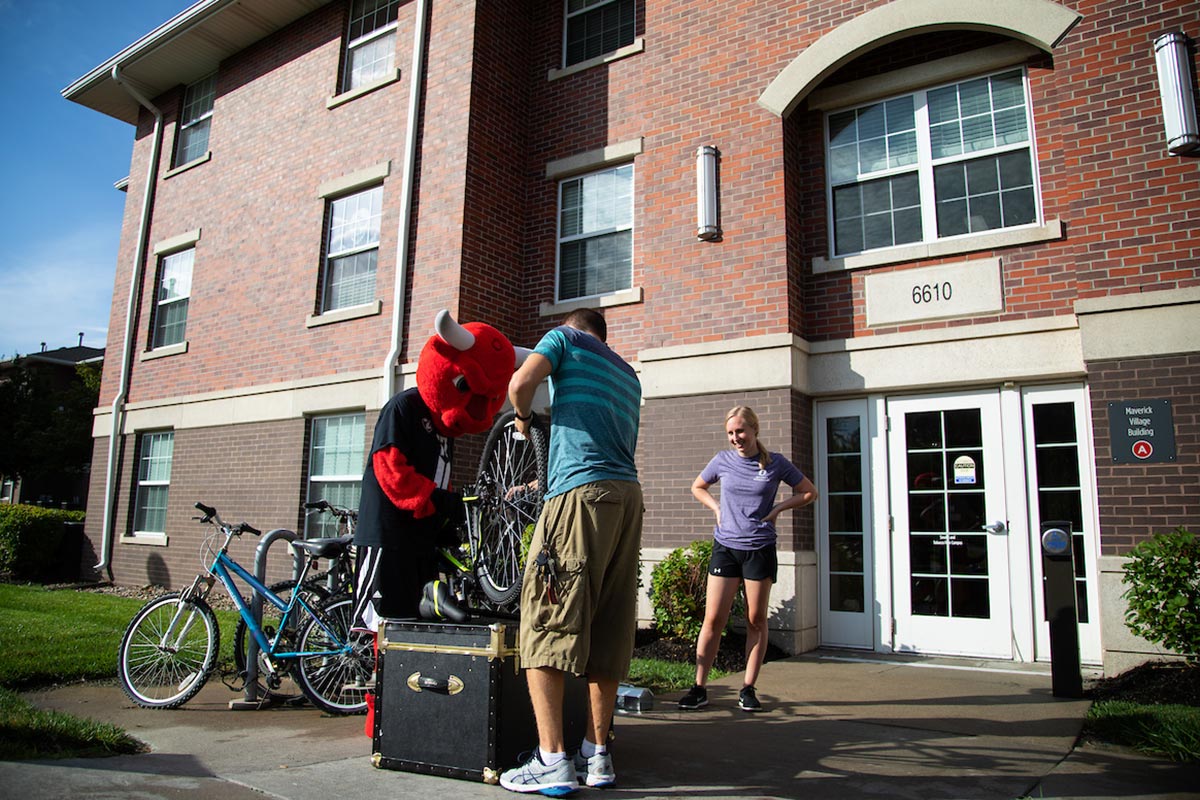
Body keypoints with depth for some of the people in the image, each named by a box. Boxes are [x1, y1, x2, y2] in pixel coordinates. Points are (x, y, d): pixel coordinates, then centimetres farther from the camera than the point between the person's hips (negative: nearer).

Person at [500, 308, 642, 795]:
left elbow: (522, 382, -8)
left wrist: (523, 417, 15)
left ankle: (552, 760, -9)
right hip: (629, 497, 7)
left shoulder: (567, 336, 11)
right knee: (608, 629, 9)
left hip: (582, 491, -7)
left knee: (545, 621, -6)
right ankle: (597, 755, 15)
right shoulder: (629, 375, 29)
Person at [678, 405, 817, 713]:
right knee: (713, 619, -2)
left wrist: (777, 508, -3)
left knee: (756, 620, 5)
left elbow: (809, 492, 9)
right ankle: (699, 688, 5)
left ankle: (748, 689, 15)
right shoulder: (723, 460, 3)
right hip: (725, 546, 1)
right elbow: (697, 487, 20)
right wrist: (716, 508, 4)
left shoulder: (776, 464, -1)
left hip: (760, 549, -1)